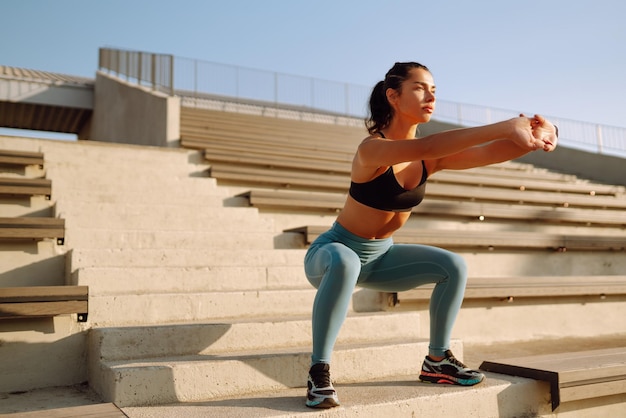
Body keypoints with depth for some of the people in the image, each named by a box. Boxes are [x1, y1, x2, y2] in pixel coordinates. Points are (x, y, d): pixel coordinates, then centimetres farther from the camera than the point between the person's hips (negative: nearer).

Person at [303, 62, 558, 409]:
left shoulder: (431, 159, -7)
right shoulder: (372, 149, -27)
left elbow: (492, 153, -19)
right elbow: (424, 147, -47)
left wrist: (534, 137, -39)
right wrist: (504, 127, -50)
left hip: (379, 256, 7)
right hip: (335, 251, -7)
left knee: (454, 267, -4)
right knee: (345, 263, -41)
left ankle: (436, 361, 12)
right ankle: (319, 372, -26)